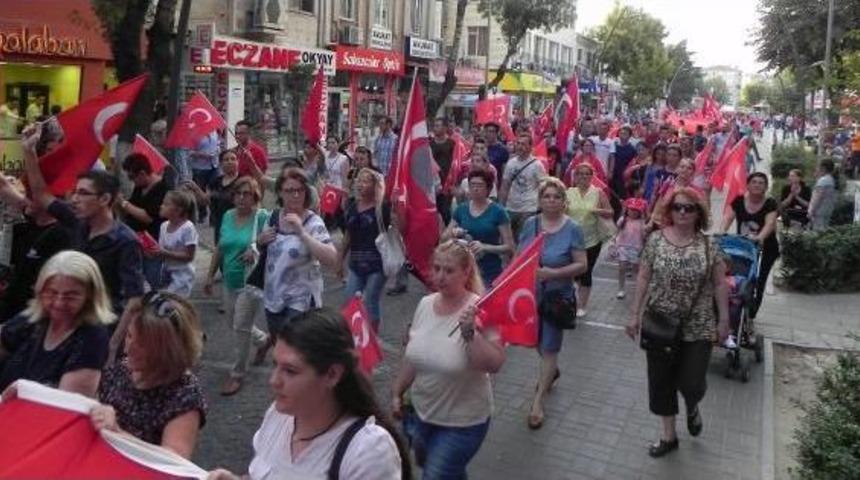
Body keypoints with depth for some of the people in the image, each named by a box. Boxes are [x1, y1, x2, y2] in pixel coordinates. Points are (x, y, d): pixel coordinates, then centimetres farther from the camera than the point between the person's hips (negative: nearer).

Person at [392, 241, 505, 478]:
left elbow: (494, 365, -28)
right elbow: (411, 355, 7)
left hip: (463, 422, -6)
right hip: (420, 413, 6)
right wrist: (397, 393, 11)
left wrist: (470, 332, -38)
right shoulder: (425, 304, -5)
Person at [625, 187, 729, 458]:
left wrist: (724, 320, 1)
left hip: (698, 328, -1)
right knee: (661, 382, 10)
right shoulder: (656, 239, -3)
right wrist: (635, 314, 0)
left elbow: (719, 284, 1)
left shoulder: (709, 244, -5)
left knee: (691, 383, -1)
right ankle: (669, 435, 29)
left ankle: (693, 408, 38)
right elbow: (643, 278, 1)